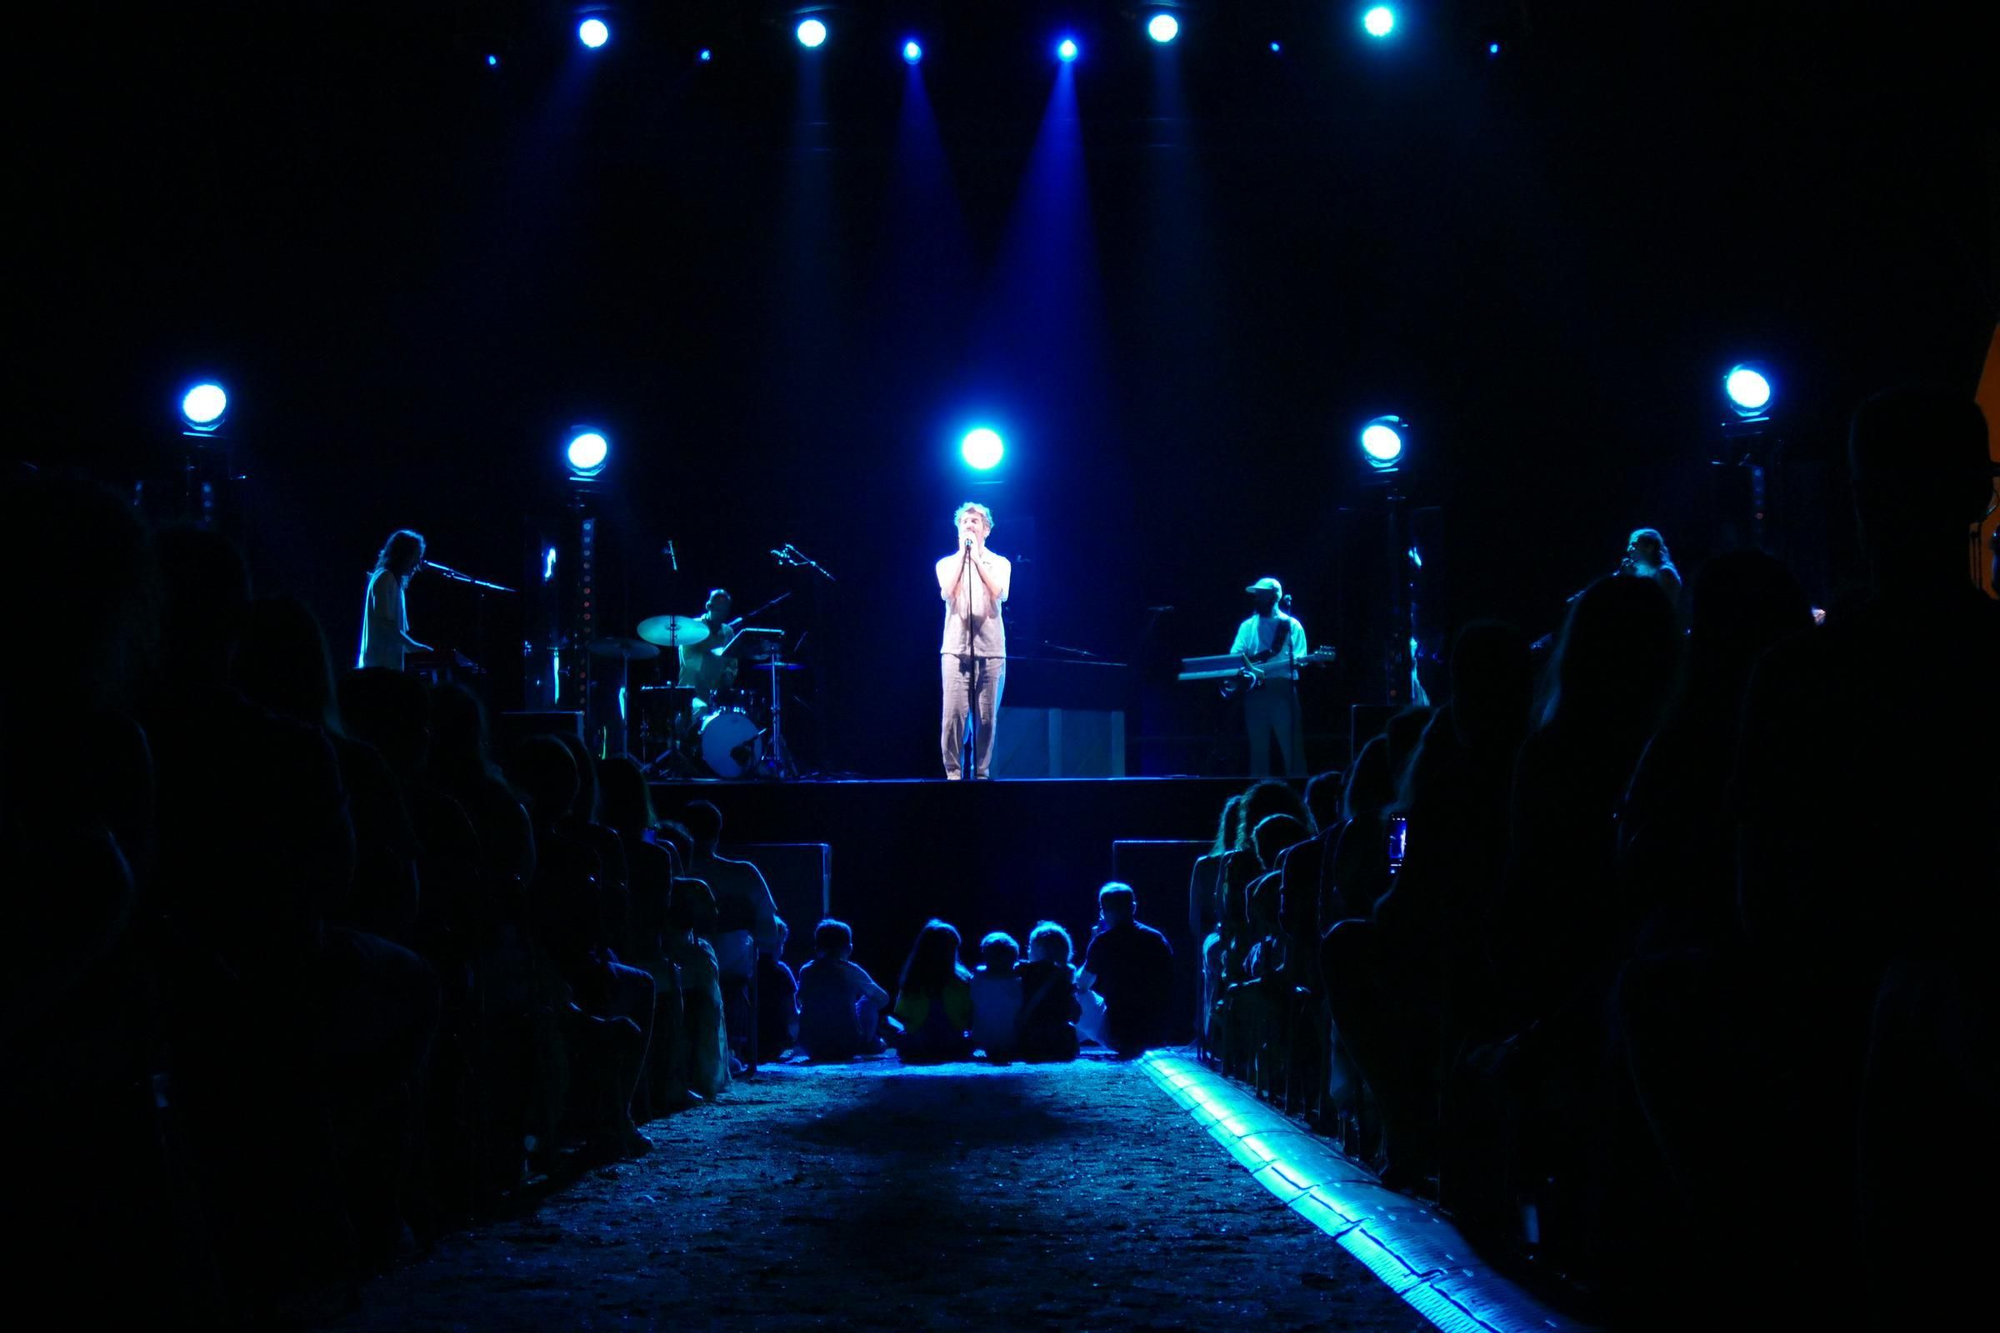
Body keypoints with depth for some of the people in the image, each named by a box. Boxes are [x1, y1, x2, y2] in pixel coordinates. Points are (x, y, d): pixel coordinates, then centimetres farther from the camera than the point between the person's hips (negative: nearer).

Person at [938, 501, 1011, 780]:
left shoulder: (999, 563, 13)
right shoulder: (947, 563, 14)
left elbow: (998, 593, -7)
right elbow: (948, 591, -7)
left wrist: (977, 558, -3)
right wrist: (962, 553, -1)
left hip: (991, 651, 0)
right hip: (956, 649, 0)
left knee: (987, 718, -2)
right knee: (954, 715, -10)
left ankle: (982, 773, 6)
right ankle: (953, 773, -3)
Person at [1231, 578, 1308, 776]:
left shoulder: (1291, 625, 7)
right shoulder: (1248, 626, 15)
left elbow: (1298, 659, -2)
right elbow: (1235, 654, 4)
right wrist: (1250, 668, -18)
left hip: (1283, 689, -3)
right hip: (1255, 690, 3)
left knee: (1292, 748, -8)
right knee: (1258, 749, 4)